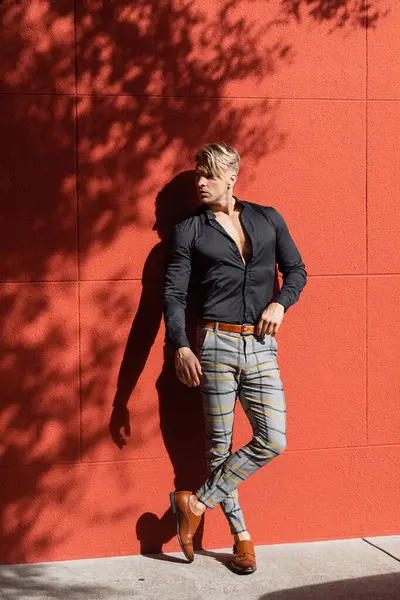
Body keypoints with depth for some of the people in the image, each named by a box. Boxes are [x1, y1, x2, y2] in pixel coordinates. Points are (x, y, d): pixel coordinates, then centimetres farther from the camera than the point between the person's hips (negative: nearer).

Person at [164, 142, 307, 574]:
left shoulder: (268, 219, 11)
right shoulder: (188, 231, 4)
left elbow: (296, 269, 15)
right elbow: (173, 294, 0)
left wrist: (281, 302, -5)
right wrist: (180, 346, -13)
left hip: (261, 347, 3)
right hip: (216, 344, -2)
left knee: (272, 441, -5)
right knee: (219, 444, 2)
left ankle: (197, 502, 7)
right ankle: (240, 533, 18)